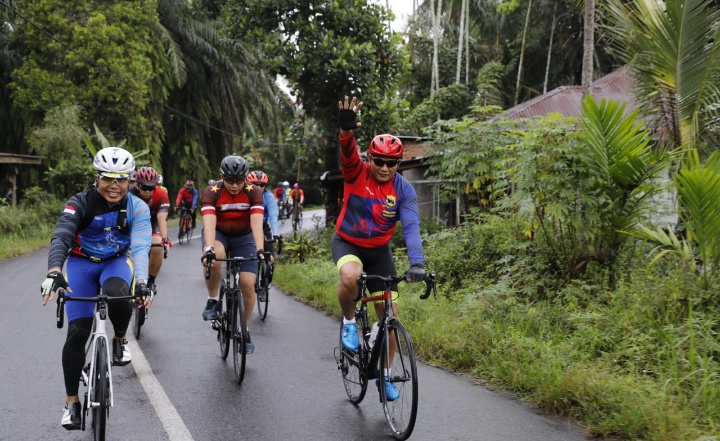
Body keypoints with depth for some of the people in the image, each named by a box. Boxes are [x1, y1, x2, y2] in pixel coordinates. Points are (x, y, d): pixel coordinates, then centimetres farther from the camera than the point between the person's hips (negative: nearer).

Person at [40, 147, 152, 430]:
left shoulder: (137, 208, -17)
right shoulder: (79, 203, -19)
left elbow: (140, 246, -29)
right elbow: (61, 238, -31)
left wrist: (142, 281, -47)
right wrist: (54, 273, -50)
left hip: (116, 262, 0)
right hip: (81, 263, 0)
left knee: (118, 296, -36)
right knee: (77, 332, -10)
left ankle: (120, 340, -3)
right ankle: (71, 401, 5)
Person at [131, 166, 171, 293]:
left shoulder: (161, 195, -29)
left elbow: (162, 219, -37)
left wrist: (165, 239, -51)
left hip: (153, 224, -1)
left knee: (157, 248, -27)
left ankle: (151, 282, -8)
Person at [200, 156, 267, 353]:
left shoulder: (254, 193, -21)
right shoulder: (211, 194, -24)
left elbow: (256, 224, -32)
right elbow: (209, 223, -36)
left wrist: (260, 250, -46)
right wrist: (208, 249, -53)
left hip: (243, 237, 1)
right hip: (218, 234, -1)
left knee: (248, 284, -12)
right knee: (215, 257, -37)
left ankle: (245, 330, 9)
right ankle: (212, 301, -15)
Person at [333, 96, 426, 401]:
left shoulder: (404, 189, -15)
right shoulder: (357, 173, -17)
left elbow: (411, 227, -25)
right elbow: (348, 152, -39)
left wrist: (417, 263, -41)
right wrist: (346, 129, -61)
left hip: (379, 250, 2)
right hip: (347, 243, -2)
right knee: (350, 276, -38)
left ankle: (385, 375, 19)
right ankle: (349, 322, -7)